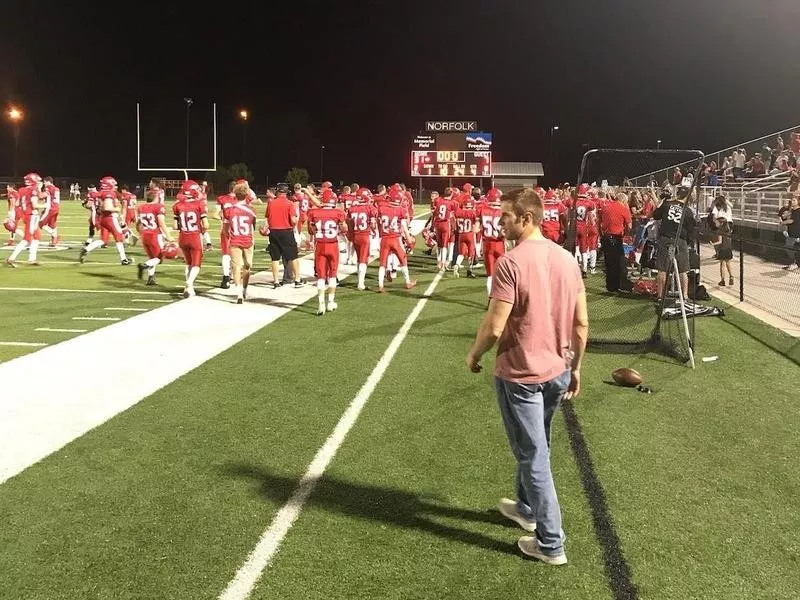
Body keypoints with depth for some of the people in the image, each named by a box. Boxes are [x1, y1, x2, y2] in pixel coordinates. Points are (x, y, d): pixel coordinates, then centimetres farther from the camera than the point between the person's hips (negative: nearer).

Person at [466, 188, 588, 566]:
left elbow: (494, 326, -21)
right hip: (557, 372, 7)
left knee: (533, 458, 6)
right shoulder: (567, 259, 1)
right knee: (533, 448, 25)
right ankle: (526, 508, 46)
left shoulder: (511, 262, -21)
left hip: (520, 375, -7)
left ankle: (551, 544, 16)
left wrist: (474, 355, -2)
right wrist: (575, 367, 16)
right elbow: (581, 323, 5)